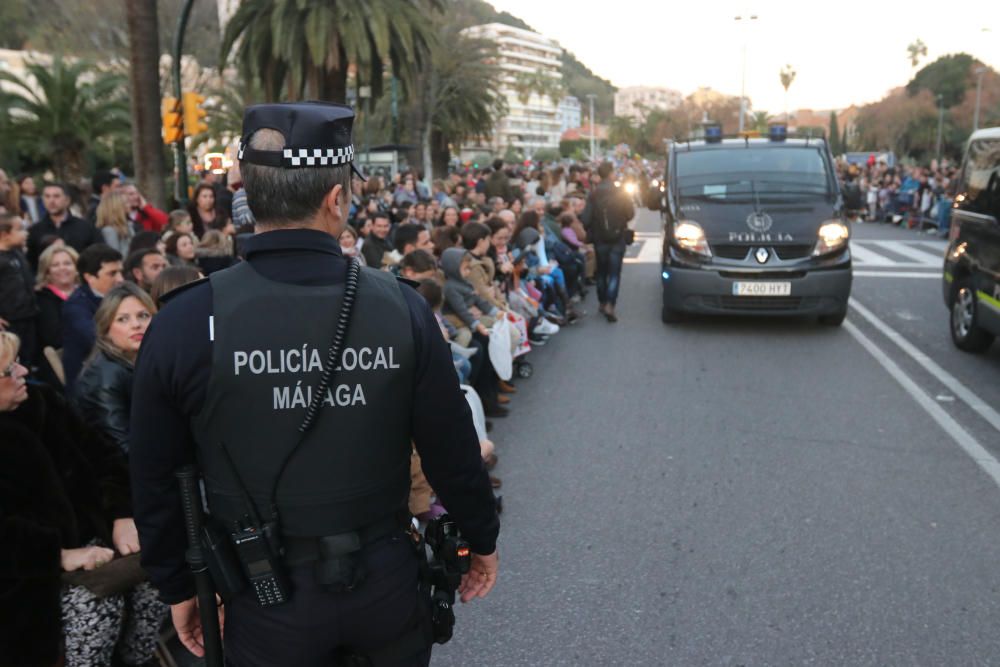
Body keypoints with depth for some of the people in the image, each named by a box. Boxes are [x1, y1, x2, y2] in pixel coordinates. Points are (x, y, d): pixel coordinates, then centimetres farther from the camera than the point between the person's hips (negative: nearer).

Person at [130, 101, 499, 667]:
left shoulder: (187, 322, -15)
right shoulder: (402, 307, -14)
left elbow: (157, 480, -5)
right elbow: (452, 449, -8)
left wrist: (177, 587, 11)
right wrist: (484, 539, 10)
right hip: (385, 579, 1)